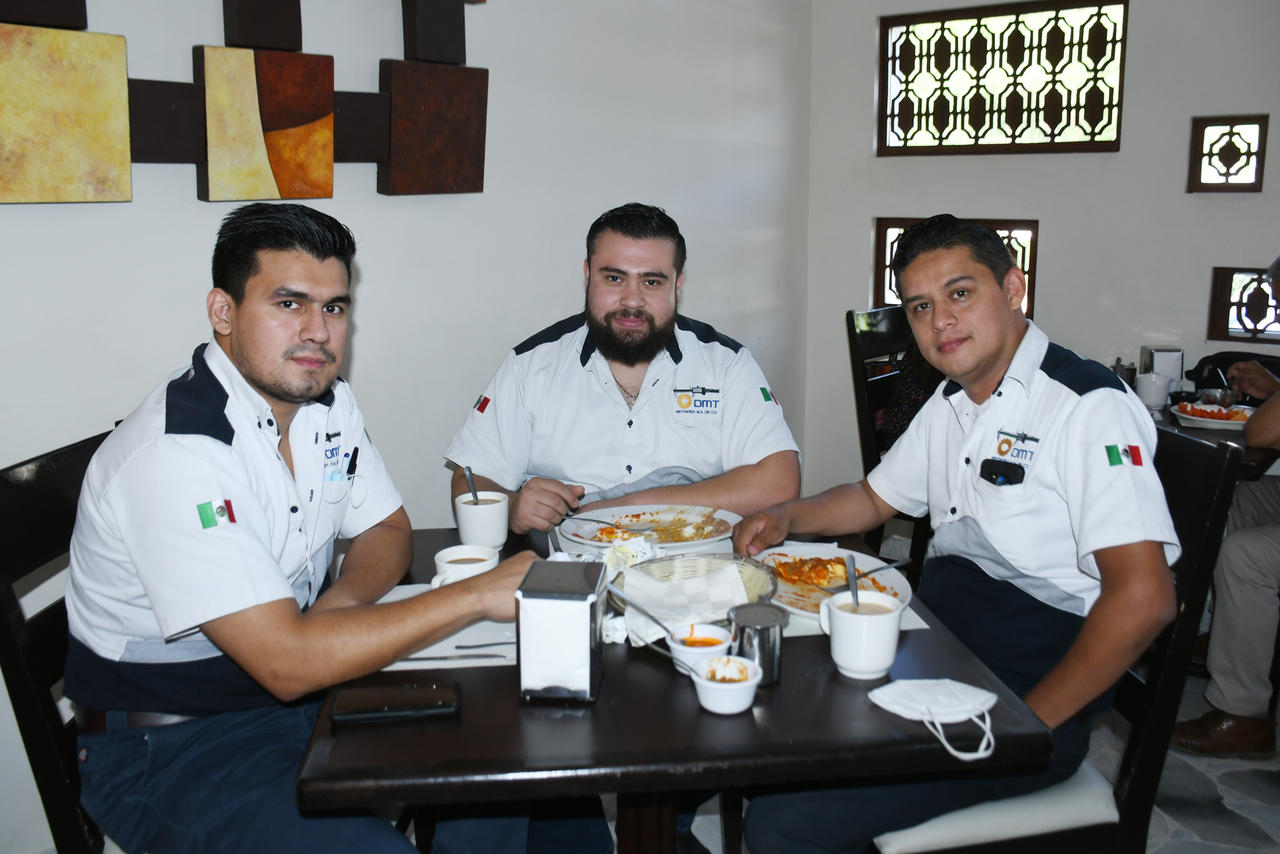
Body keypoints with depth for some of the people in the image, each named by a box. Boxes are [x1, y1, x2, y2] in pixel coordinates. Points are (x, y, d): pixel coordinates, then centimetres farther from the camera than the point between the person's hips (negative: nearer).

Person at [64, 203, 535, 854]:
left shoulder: (326, 400, -1)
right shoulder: (177, 452, -28)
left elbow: (386, 530, 11)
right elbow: (288, 663, -32)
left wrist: (342, 599, -13)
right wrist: (480, 593, -28)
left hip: (302, 685, 7)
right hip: (171, 748, -7)